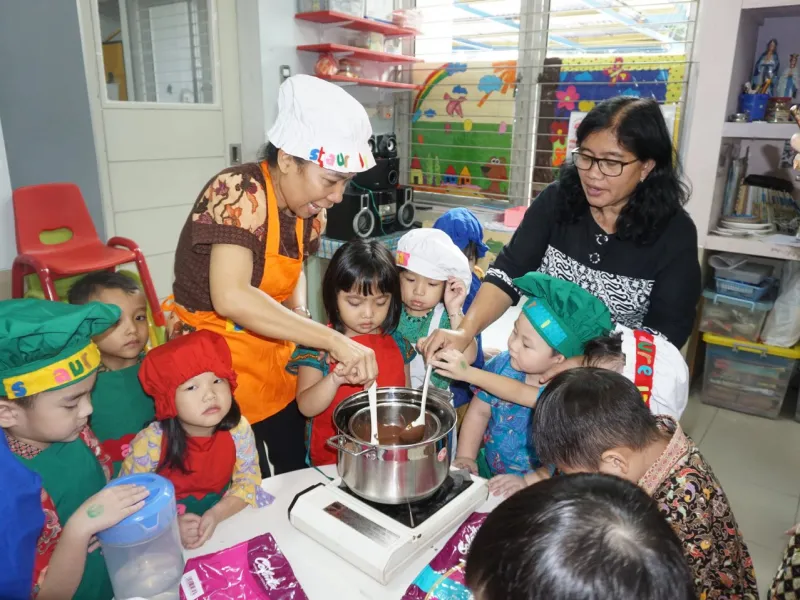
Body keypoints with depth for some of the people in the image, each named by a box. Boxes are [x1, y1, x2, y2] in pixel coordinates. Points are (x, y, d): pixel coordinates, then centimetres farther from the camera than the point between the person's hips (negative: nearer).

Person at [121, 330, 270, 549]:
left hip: (226, 518, 2)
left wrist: (216, 514, -23)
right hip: (168, 535, -2)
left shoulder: (238, 429, -15)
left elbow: (249, 480, -8)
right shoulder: (151, 442, -20)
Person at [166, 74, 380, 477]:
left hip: (274, 360, 7)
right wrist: (333, 340, -38)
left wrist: (300, 316, -5)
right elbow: (231, 297, -39)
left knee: (297, 472, 19)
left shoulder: (305, 208, -3)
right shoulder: (238, 192, -25)